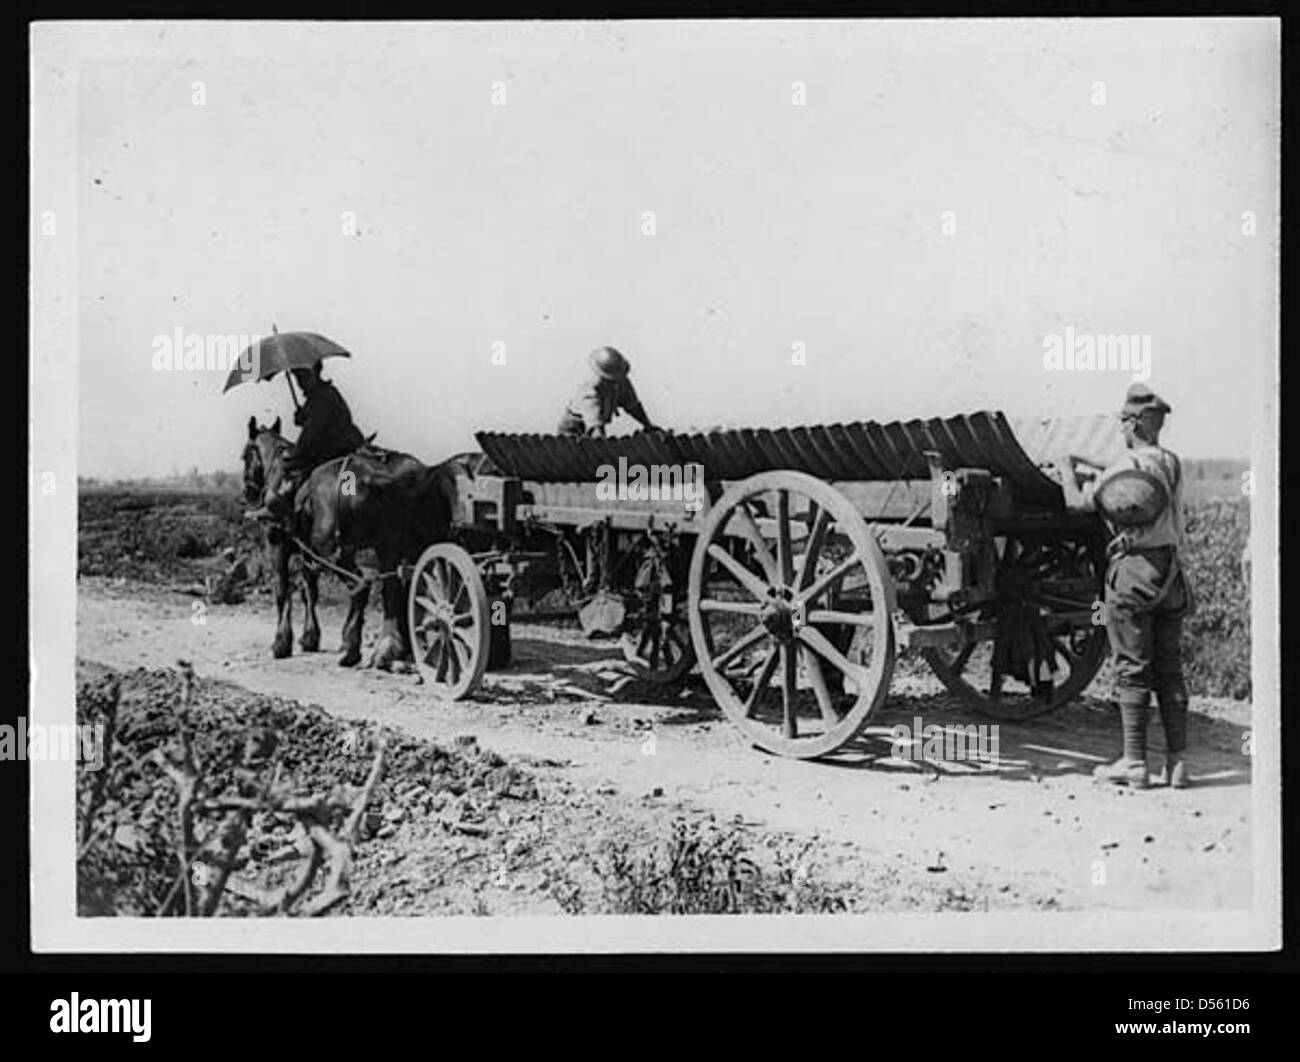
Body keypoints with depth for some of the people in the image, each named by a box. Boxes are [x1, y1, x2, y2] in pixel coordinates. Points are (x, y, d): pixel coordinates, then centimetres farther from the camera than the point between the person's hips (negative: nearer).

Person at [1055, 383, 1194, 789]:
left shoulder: (1126, 465, -11)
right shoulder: (1173, 463, 10)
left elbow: (1078, 503, -9)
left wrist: (1067, 469, 9)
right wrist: (1095, 474, 25)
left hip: (1133, 568, -6)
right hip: (1169, 569, 6)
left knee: (1133, 669, -2)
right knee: (1170, 669, 9)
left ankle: (1134, 763, 1)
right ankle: (1176, 762, 11)